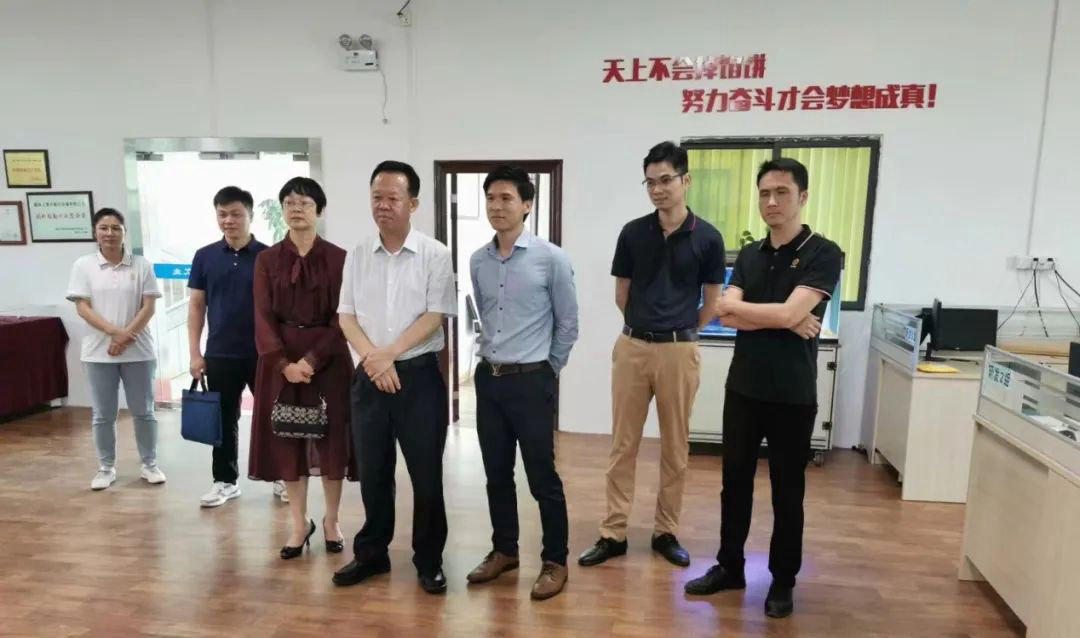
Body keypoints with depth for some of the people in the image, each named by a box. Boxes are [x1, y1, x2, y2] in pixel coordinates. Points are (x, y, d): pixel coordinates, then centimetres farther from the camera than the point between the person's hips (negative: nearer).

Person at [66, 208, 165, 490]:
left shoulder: (141, 265, 1)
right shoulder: (83, 265, 2)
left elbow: (149, 307, -3)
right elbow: (83, 307, -4)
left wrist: (126, 336, -14)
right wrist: (115, 332, -17)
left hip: (138, 351, 0)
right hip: (99, 352, 1)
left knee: (143, 411, 8)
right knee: (103, 415, 9)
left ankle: (149, 464, 20)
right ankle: (106, 468, 22)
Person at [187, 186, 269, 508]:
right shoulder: (205, 256, 4)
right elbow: (196, 306, 7)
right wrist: (195, 352, 2)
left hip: (262, 354, -2)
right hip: (220, 354, 2)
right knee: (224, 420, 12)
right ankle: (225, 480, 25)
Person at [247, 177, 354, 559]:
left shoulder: (338, 259, -1)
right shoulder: (267, 259, 5)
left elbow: (342, 318, -6)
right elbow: (263, 318, 0)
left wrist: (311, 359, -15)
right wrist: (284, 363, -13)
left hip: (328, 359, -2)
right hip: (280, 360, 2)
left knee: (332, 439, 4)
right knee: (286, 441, 7)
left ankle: (331, 521, 23)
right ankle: (299, 523, 22)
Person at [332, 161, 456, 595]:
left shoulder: (435, 254, -4)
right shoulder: (357, 255, 7)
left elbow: (435, 317, -9)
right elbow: (346, 316, 5)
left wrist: (389, 353, -15)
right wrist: (373, 358, -10)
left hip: (420, 375, -3)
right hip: (369, 376, 3)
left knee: (426, 474, 5)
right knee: (373, 472, 14)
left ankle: (429, 561, 22)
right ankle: (372, 553, 31)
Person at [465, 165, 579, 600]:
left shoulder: (551, 258, -10)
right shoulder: (478, 262, 4)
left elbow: (568, 324, -2)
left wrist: (546, 369, 4)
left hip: (531, 381, -5)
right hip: (488, 379, 5)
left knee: (542, 476, 3)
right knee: (496, 473, 14)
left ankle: (555, 561, 20)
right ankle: (504, 550, 33)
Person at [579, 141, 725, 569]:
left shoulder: (707, 238, -2)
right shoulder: (632, 233, 2)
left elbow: (712, 303, 6)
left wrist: (679, 333, 11)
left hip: (679, 352, -1)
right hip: (632, 347, 1)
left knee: (675, 448, 9)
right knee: (622, 444, 6)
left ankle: (665, 532, 25)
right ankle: (613, 533, 17)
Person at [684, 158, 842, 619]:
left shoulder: (823, 254, -8)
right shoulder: (748, 256, 8)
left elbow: (788, 313, -20)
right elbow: (726, 317, -4)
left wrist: (736, 305, -6)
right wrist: (786, 320, -15)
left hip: (793, 395, -4)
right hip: (742, 388, 5)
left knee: (787, 491, 10)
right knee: (735, 480, 13)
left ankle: (783, 580, 27)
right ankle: (729, 566, 30)